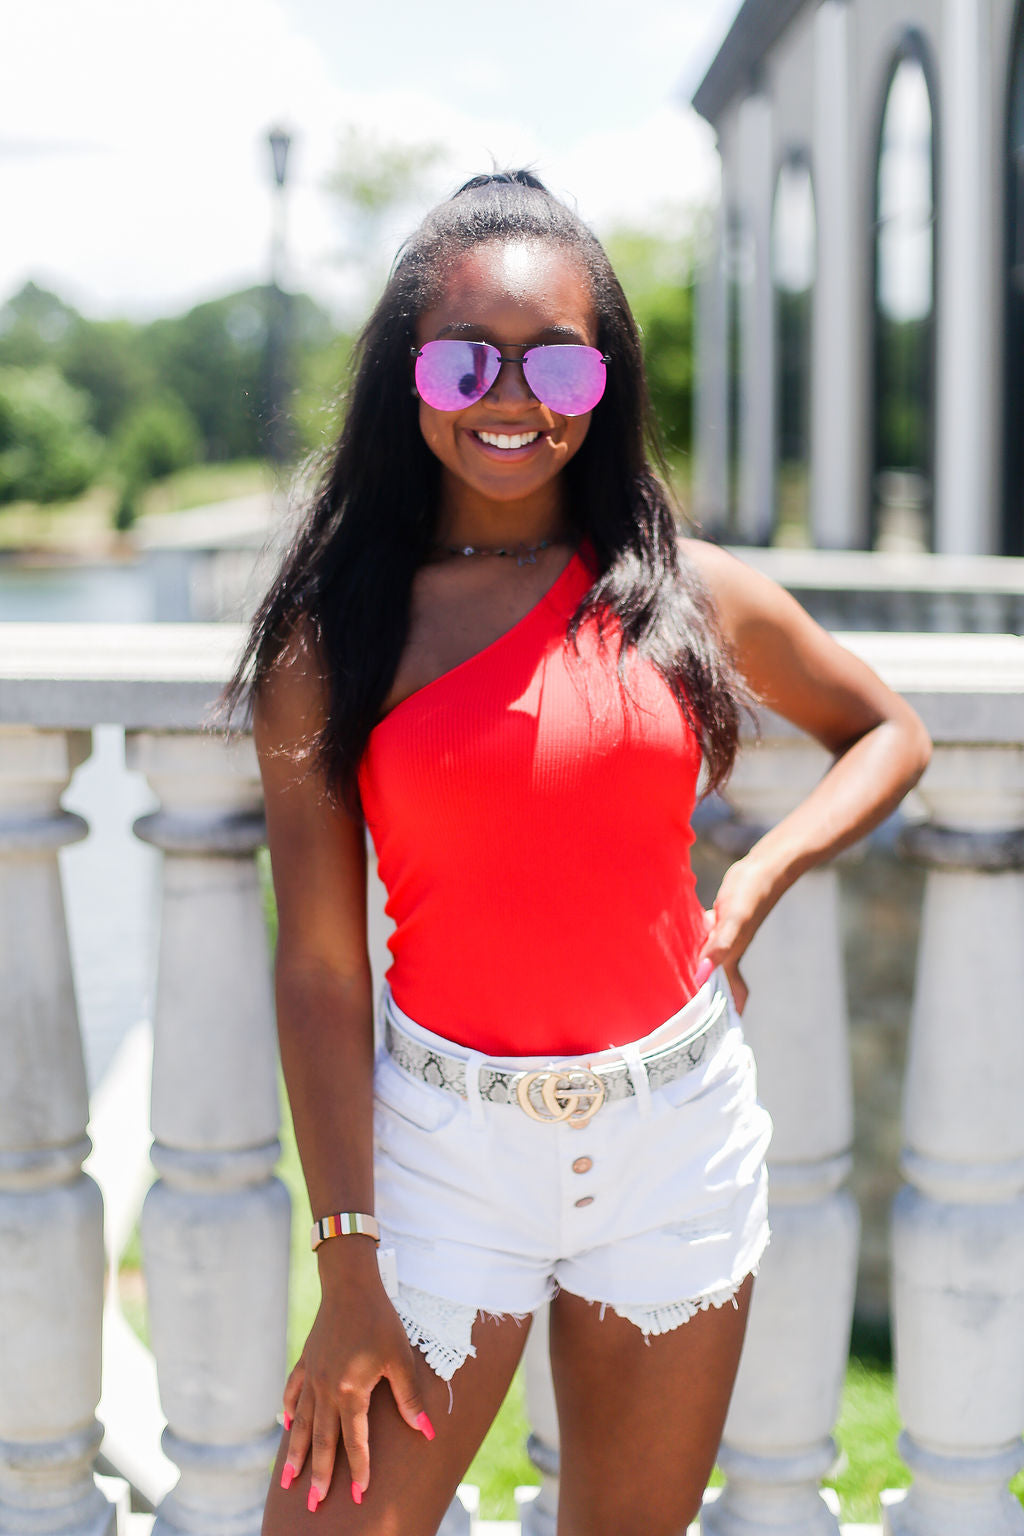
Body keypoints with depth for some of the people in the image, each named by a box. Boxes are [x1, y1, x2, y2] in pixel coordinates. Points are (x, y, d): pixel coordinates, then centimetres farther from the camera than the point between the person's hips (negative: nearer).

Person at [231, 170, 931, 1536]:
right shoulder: (332, 638, -5)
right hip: (444, 1140, -2)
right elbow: (320, 967, -7)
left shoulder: (692, 594, 0)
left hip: (679, 1132, 2)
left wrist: (758, 880, -2)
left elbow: (888, 733, 16)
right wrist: (349, 1267, -8)